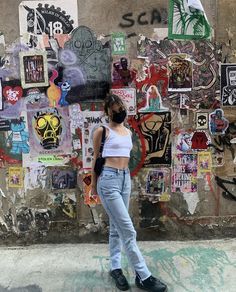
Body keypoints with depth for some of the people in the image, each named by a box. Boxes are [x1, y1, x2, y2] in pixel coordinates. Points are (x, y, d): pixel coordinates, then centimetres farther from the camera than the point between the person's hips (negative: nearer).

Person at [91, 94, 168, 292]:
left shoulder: (128, 132, 14)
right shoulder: (102, 131, -4)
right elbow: (96, 158, 2)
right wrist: (94, 184, 6)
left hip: (126, 178, 7)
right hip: (109, 179, -7)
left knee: (117, 227, 14)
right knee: (127, 229, -5)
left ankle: (115, 268, 27)